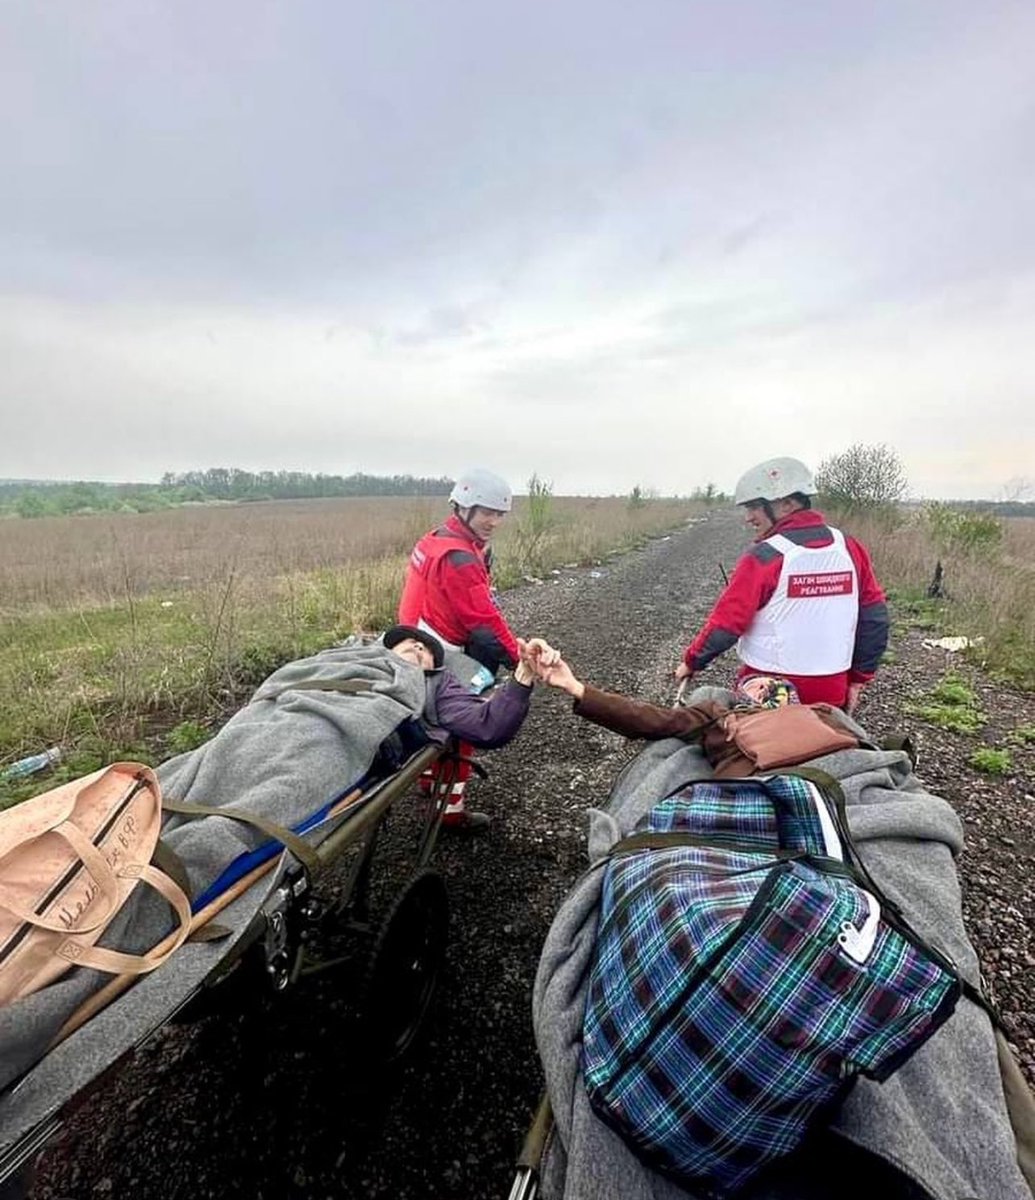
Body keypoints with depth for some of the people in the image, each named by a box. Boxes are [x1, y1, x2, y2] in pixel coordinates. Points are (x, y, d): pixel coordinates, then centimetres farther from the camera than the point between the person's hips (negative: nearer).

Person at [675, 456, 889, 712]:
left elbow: (726, 624, -16)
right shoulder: (850, 548, 0)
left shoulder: (764, 557, -17)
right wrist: (858, 679, 14)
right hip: (831, 693, 5)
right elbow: (875, 619, 5)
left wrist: (692, 662, -1)